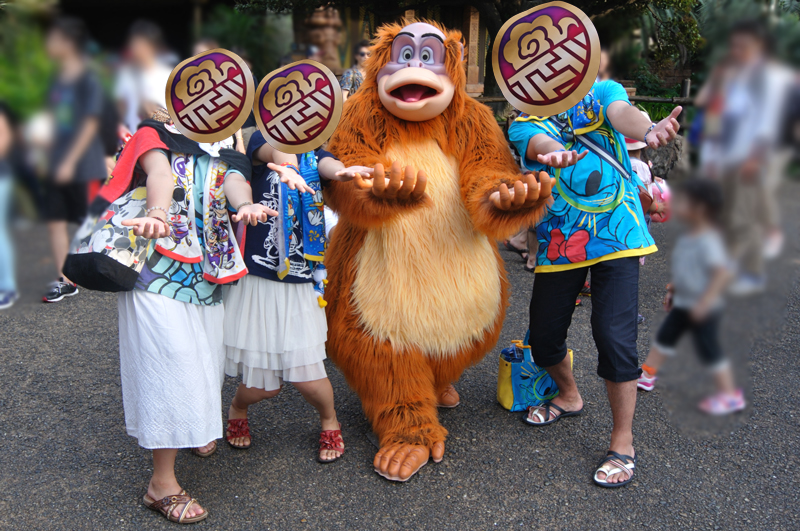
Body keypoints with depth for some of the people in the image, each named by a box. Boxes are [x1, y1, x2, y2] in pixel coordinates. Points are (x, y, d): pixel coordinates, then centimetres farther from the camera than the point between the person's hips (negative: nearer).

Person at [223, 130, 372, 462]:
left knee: (307, 375, -6)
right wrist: (285, 166, -50)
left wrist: (342, 170, -42)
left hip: (300, 284, 2)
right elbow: (275, 149, -24)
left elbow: (327, 164, -17)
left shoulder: (314, 151, 7)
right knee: (263, 386, 3)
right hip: (257, 278, -1)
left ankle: (329, 422, 27)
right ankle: (237, 409, 39)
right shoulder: (260, 140, 0)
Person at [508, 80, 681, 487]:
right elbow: (540, 144, -20)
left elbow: (622, 114, -19)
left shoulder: (602, 92, 5)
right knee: (543, 336, 9)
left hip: (615, 234, -2)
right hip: (559, 242, 3)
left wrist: (648, 131, -44)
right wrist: (555, 154, -46)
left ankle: (622, 442, 8)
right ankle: (569, 396, 43)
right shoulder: (523, 125, 4)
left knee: (614, 337, -12)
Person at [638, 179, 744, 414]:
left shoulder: (708, 241, -24)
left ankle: (730, 395, 14)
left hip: (703, 310, -9)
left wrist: (704, 302, -32)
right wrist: (672, 289, 21)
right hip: (682, 304, 9)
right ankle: (647, 374, 31)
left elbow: (723, 273, -30)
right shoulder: (687, 238, 4)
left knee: (709, 350, 0)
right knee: (665, 336, 17)